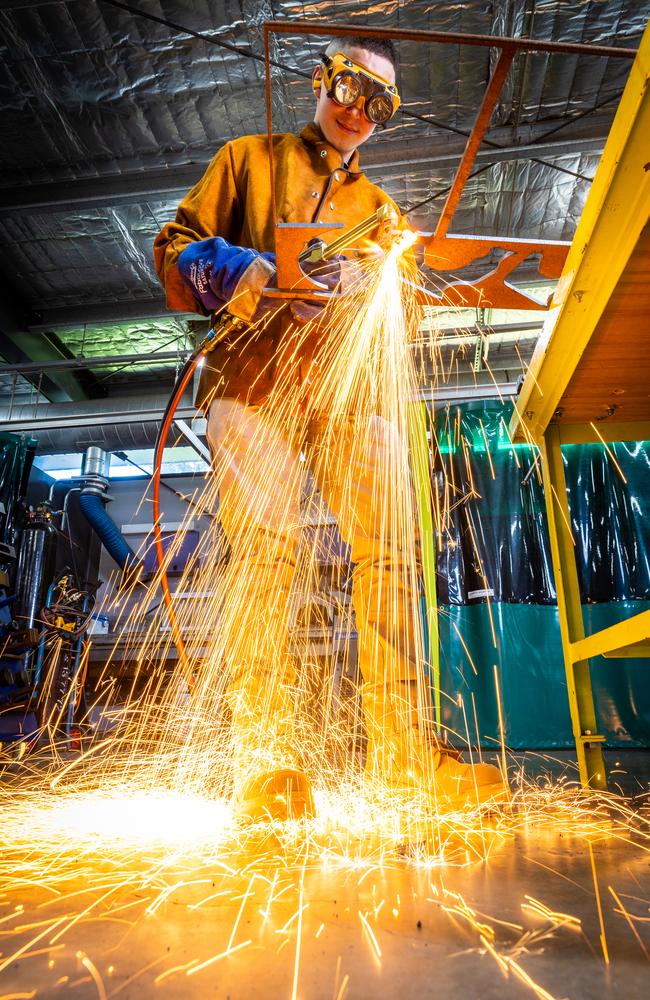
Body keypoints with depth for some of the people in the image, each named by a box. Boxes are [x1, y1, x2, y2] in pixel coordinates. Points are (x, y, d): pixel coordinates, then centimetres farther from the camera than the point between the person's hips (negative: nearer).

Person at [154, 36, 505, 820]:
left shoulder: (377, 206, 33)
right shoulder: (248, 160, 25)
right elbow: (176, 245, 15)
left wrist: (356, 282, -4)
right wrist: (236, 270, -6)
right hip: (254, 373, -2)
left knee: (387, 549, -12)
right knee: (263, 547, -16)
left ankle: (401, 746, -8)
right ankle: (262, 759, -11)